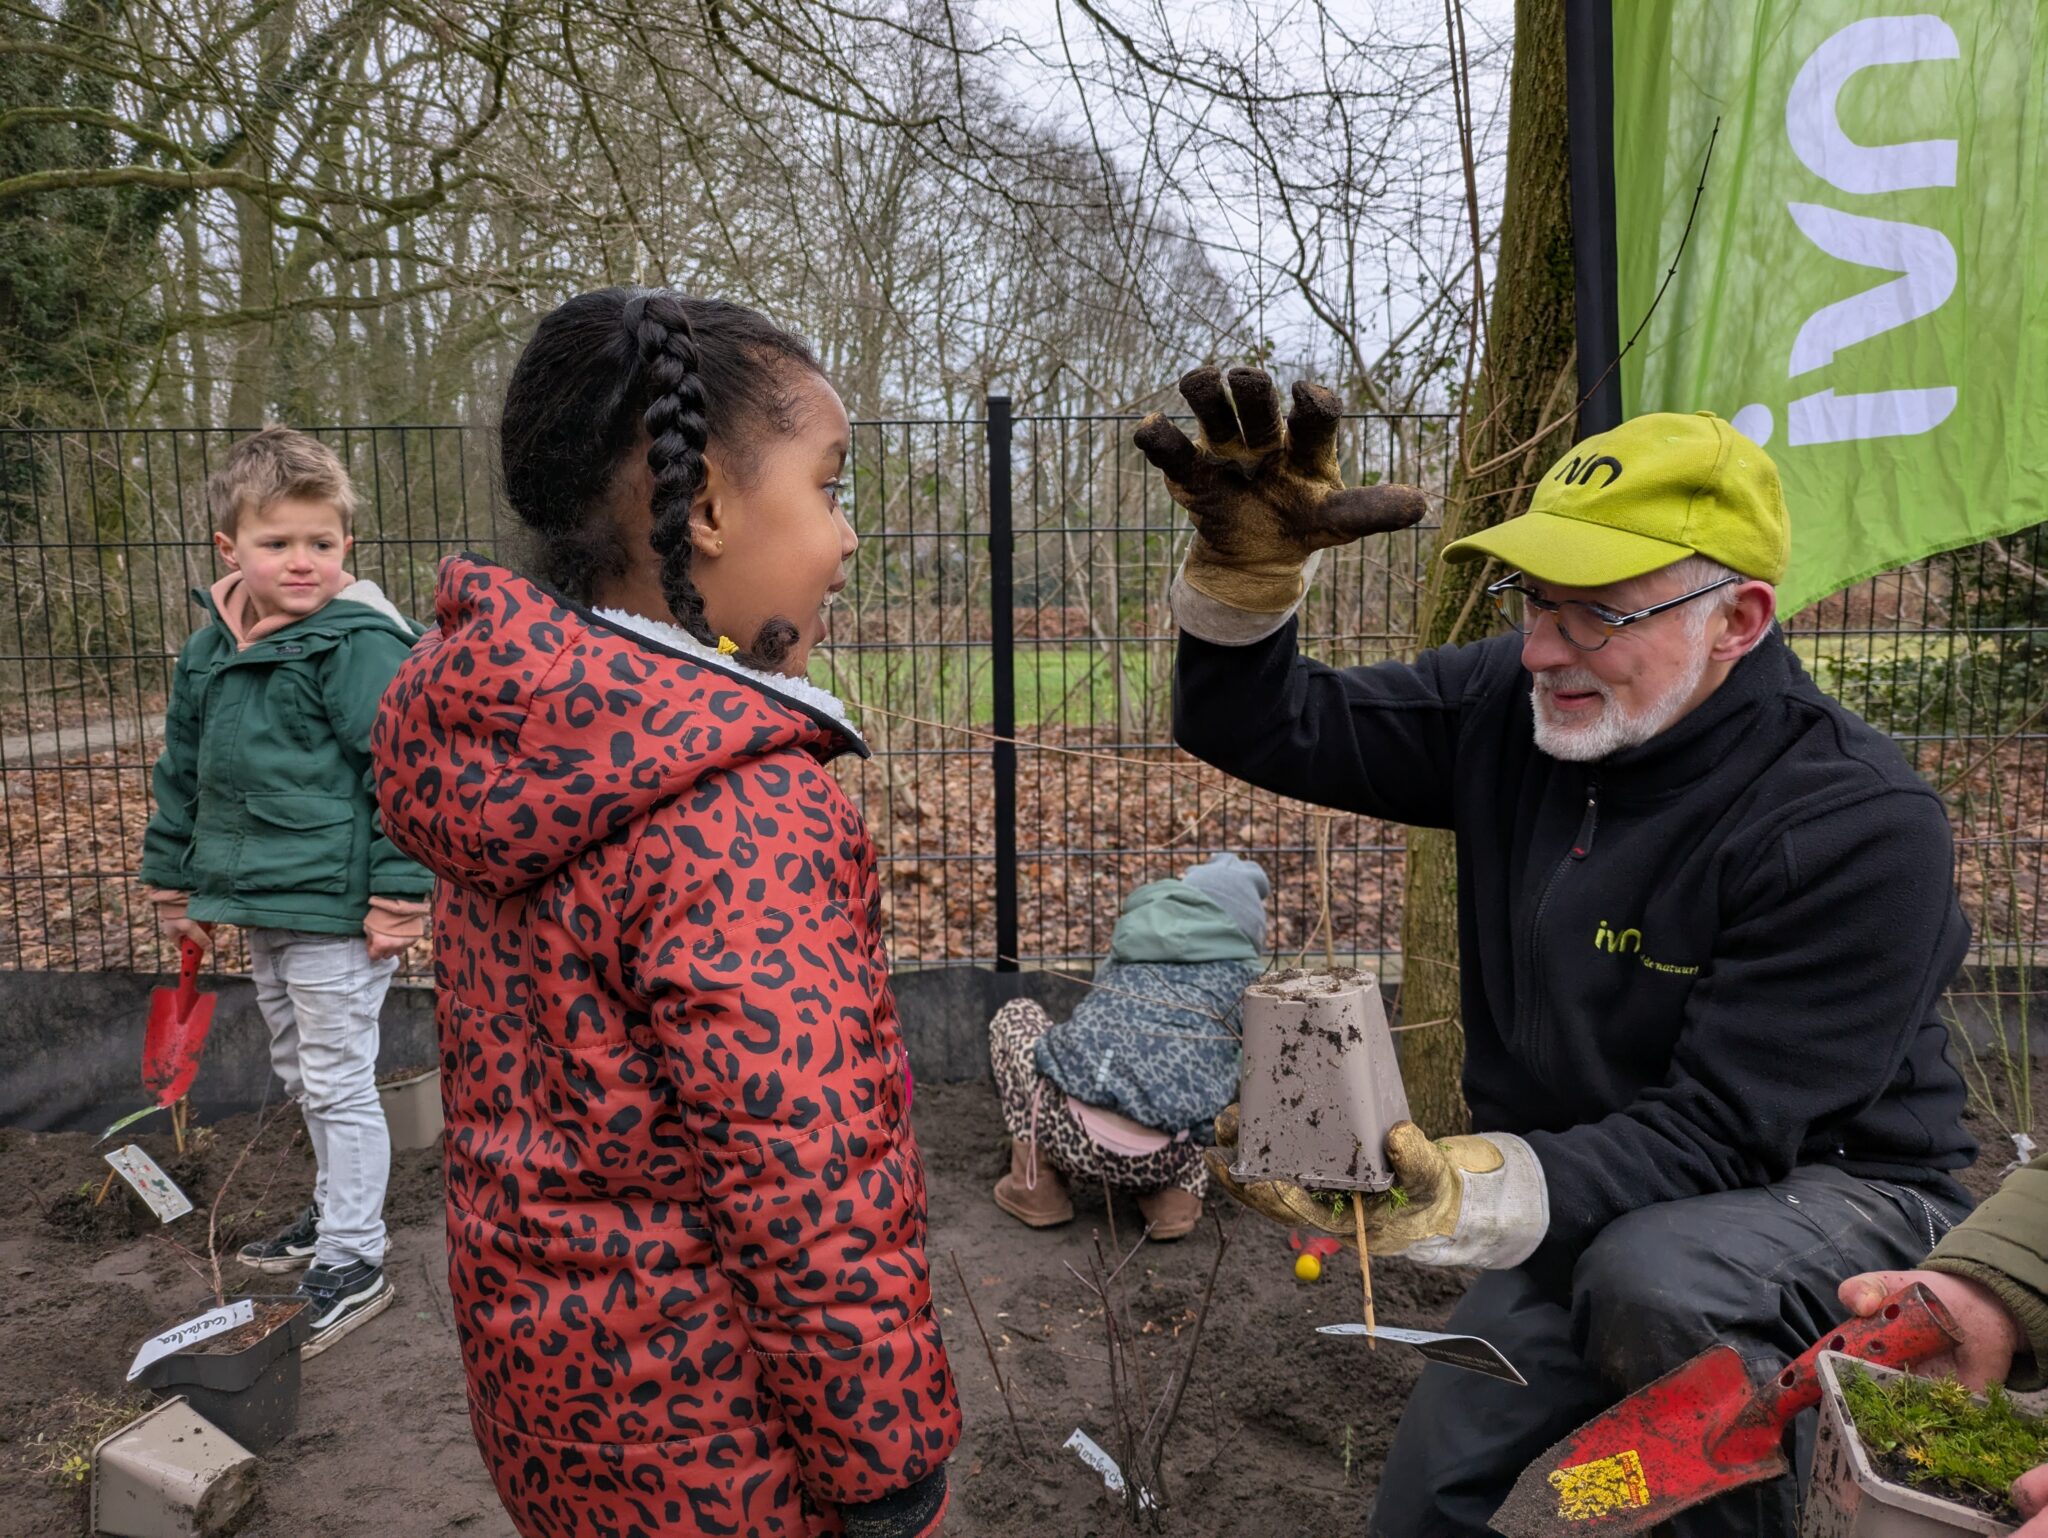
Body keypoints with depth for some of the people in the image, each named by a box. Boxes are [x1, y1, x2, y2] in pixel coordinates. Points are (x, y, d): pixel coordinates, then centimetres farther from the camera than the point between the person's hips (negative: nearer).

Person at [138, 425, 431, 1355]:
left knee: (338, 1082, 2)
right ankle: (337, 1211, 41)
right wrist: (175, 884, 20)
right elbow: (182, 774, 17)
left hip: (336, 908, -8)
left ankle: (351, 1262, 16)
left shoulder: (361, 643, -17)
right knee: (299, 1074, 22)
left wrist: (398, 895, -20)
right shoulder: (207, 650, 8)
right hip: (259, 902, 9)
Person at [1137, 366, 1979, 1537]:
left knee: (1650, 1279, -38)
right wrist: (1249, 568, -26)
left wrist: (1474, 1197, -43)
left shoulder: (1857, 826, -27)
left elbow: (1719, 1133, -29)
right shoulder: (1512, 704, -11)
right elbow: (1272, 731, -7)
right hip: (1584, 1194, 5)